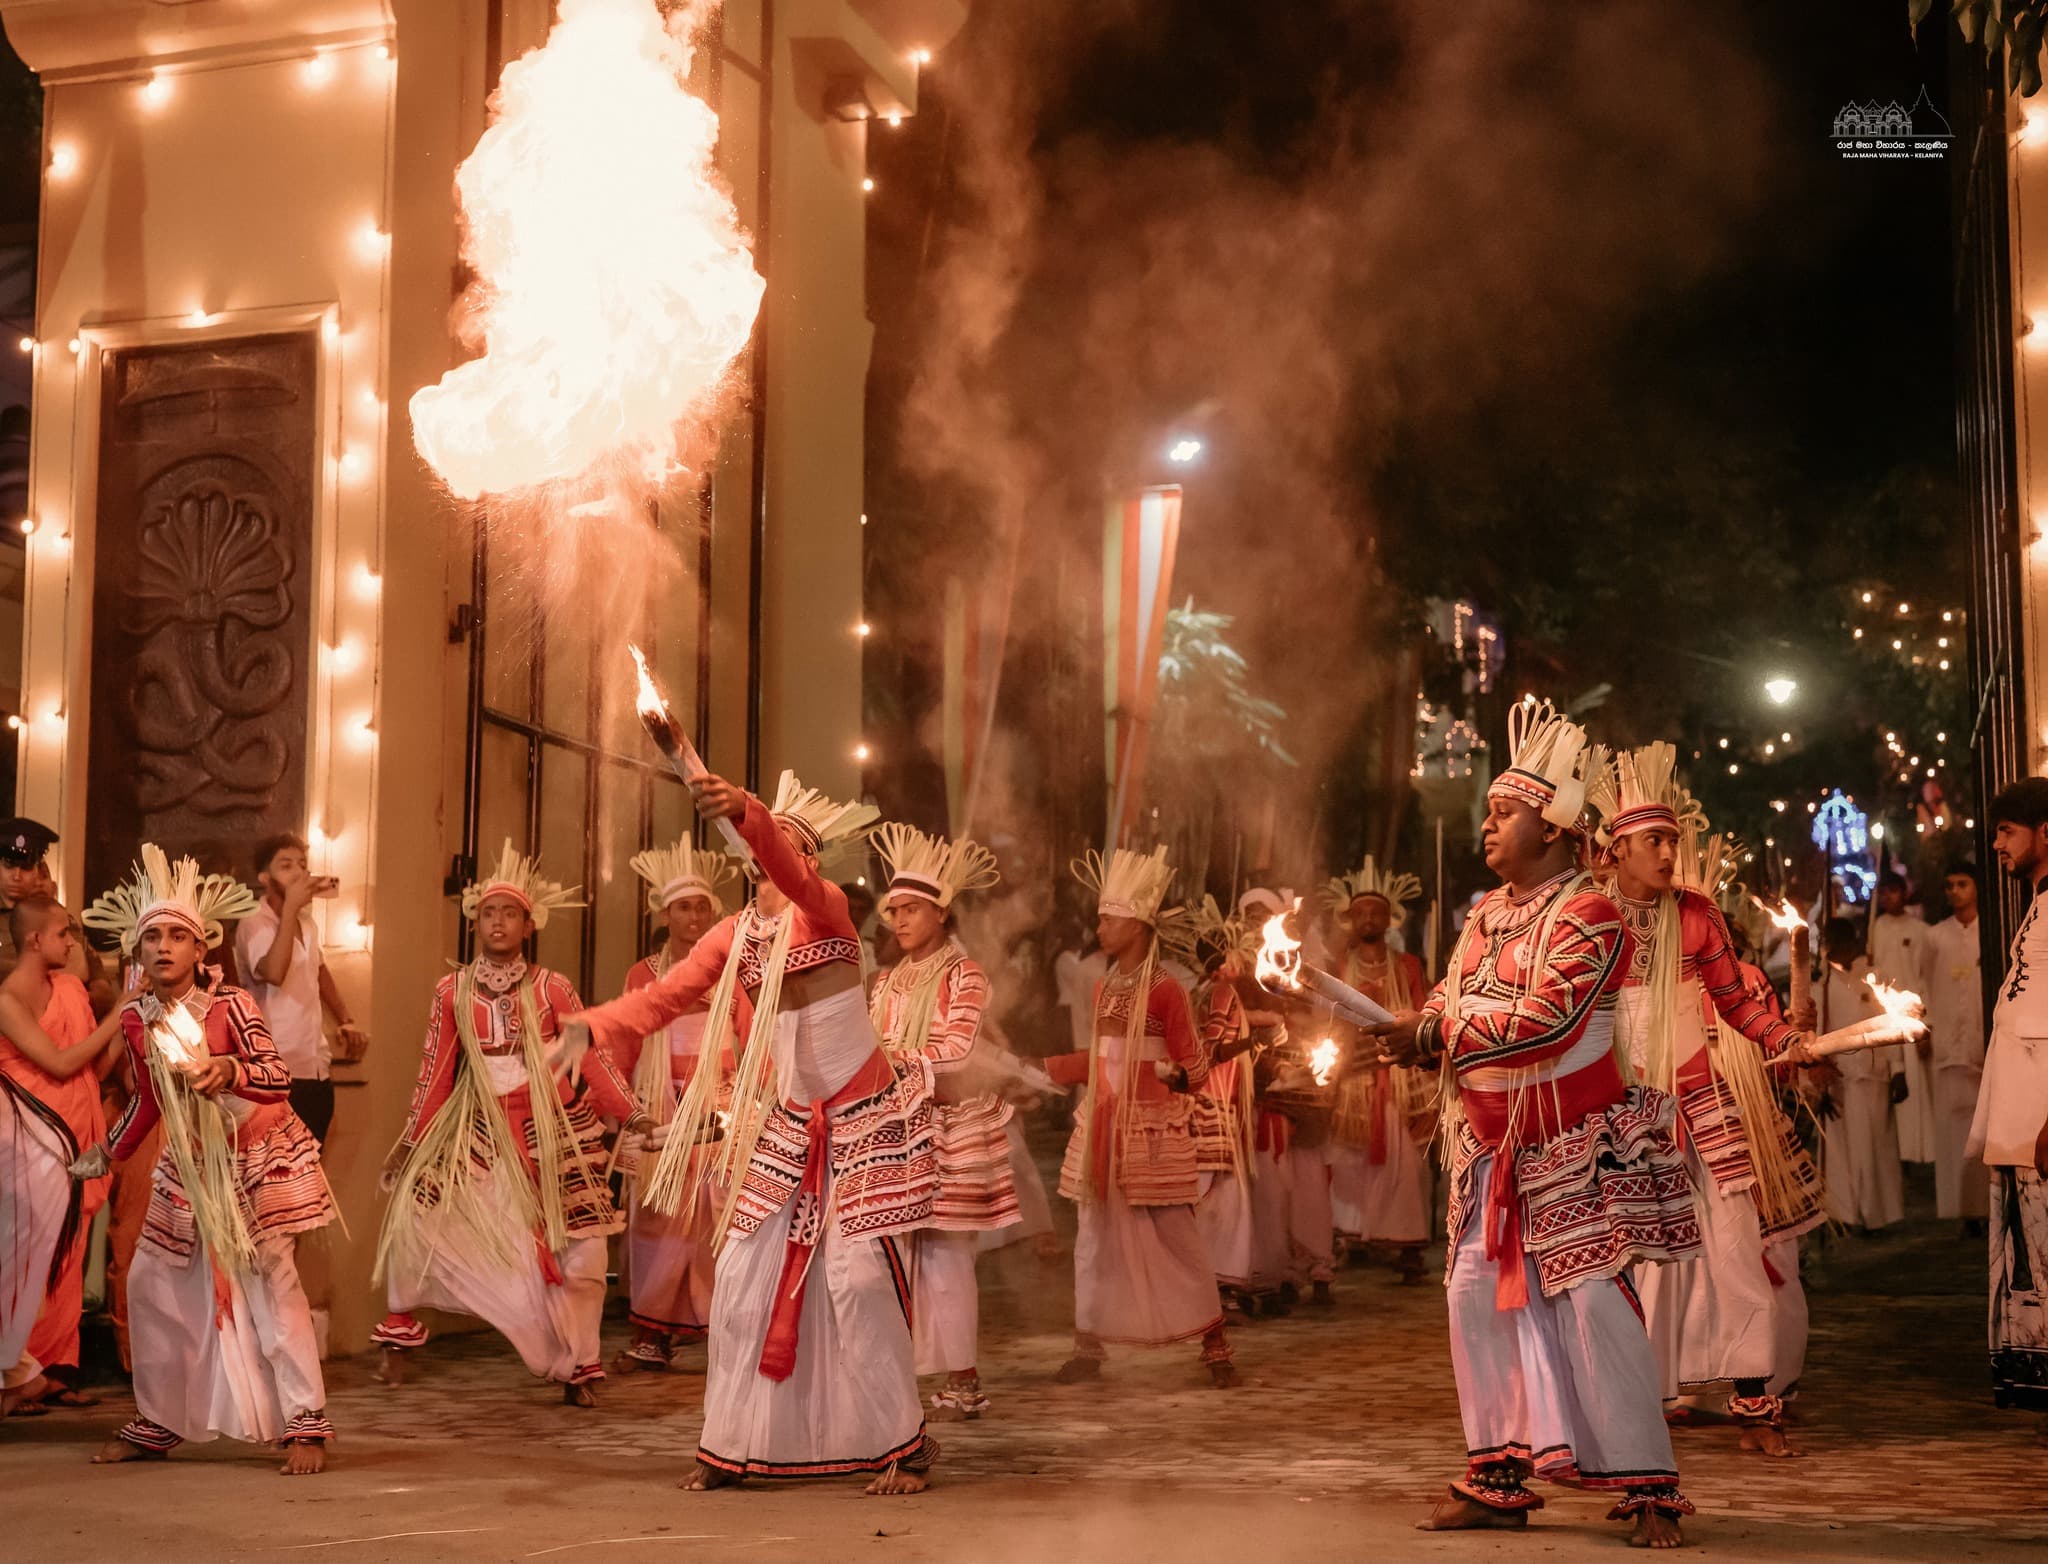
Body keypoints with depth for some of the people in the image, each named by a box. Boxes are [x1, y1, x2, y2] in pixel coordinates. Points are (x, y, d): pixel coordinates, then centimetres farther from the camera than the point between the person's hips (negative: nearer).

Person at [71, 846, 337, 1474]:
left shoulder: (229, 1005, -18)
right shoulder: (136, 1020, -3)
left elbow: (279, 1079, -26)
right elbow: (148, 1102, 13)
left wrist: (230, 1071, -44)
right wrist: (104, 1156, 20)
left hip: (257, 1158, -6)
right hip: (189, 1164, 6)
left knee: (270, 1280, -13)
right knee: (152, 1283, 6)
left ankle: (306, 1426, -10)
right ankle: (156, 1423, 20)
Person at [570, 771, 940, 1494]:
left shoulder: (825, 906, -12)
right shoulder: (736, 933, 5)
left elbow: (792, 874, -34)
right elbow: (664, 996, 3)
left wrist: (744, 810, -52)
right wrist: (589, 1025, -12)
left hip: (862, 1118, -6)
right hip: (787, 1123, 6)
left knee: (859, 1274, -9)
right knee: (744, 1274, 3)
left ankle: (905, 1443, 4)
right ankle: (731, 1445, 13)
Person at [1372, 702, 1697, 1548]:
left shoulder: (1589, 916, -14)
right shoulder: (1486, 914, 12)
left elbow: (1544, 1020, -25)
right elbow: (1449, 1003, 10)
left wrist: (1434, 1034, -21)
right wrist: (1417, 1033, -13)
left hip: (1573, 1143, -8)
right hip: (1491, 1144, 8)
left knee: (1592, 1301, -9)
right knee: (1477, 1295, 6)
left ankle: (1646, 1486, -1)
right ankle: (1499, 1476, 15)